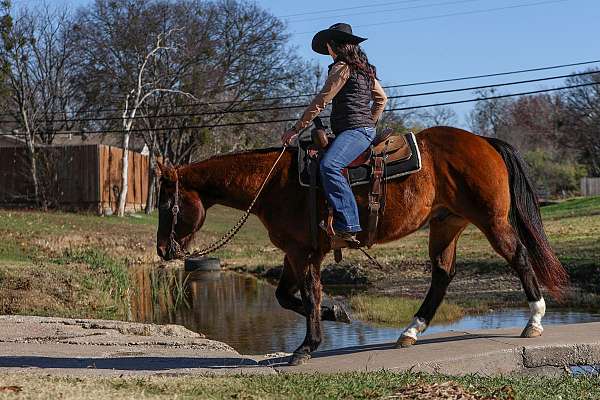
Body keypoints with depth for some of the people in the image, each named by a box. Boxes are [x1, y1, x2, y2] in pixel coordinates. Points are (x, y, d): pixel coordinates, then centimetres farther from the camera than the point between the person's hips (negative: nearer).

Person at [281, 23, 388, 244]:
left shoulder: (342, 67, -7)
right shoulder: (365, 68, 21)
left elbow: (321, 101, -9)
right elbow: (381, 99, 30)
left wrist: (296, 129, -6)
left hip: (355, 130, -11)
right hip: (366, 129, 11)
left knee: (329, 165, -32)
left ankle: (348, 227, -41)